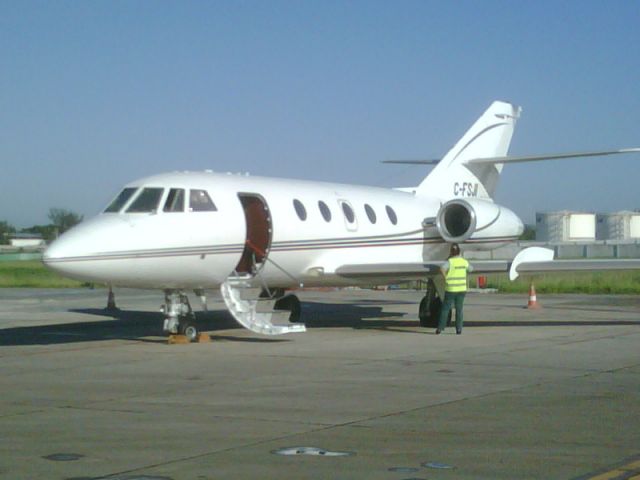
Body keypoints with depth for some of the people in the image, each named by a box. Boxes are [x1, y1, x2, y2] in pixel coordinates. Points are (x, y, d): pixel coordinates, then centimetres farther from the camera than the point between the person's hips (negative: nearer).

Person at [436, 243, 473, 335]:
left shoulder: (450, 261, -11)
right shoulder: (464, 261, 2)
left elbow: (442, 268, -31)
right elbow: (471, 269, 21)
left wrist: (446, 277, -15)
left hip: (451, 289, -3)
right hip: (461, 289, 3)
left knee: (445, 308, 5)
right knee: (459, 309, 10)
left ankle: (440, 328, 3)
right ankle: (459, 329, 6)